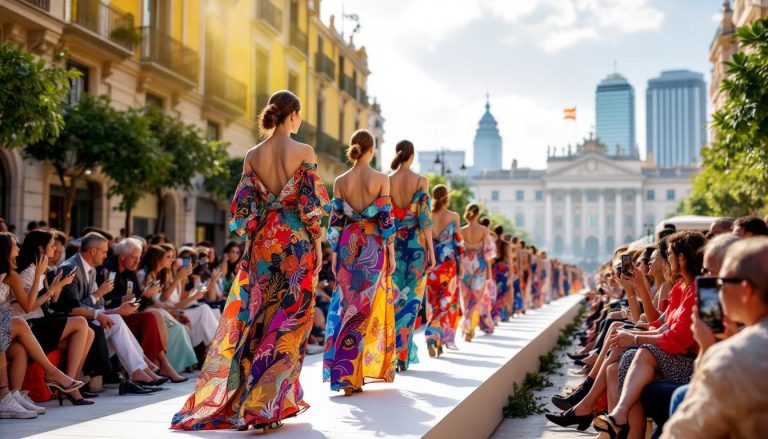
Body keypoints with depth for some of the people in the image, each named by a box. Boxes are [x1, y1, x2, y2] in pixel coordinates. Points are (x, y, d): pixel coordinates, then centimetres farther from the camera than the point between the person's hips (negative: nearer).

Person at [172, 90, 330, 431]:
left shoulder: (253, 155, 6)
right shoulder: (304, 152, -6)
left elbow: (243, 207, 5)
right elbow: (311, 203, -8)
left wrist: (252, 241, 14)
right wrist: (316, 244, 0)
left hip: (262, 242, 4)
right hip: (296, 241, -4)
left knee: (256, 315, 12)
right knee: (289, 318, 1)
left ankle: (237, 395, 18)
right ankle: (267, 402, -2)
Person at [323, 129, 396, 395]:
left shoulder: (341, 181, 2)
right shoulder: (381, 179, -6)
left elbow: (335, 220, 4)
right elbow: (386, 219, -7)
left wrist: (334, 254, 11)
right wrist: (391, 253, 0)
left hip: (348, 246, 3)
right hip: (373, 246, -2)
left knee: (346, 305, 8)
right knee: (370, 307, 6)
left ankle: (345, 374, 6)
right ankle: (361, 369, 7)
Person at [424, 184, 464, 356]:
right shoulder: (454, 217, -4)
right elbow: (458, 242, -5)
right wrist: (461, 264, 3)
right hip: (448, 263, -3)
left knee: (433, 302, 13)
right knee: (447, 302, 2)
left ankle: (439, 342, 15)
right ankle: (433, 336, -16)